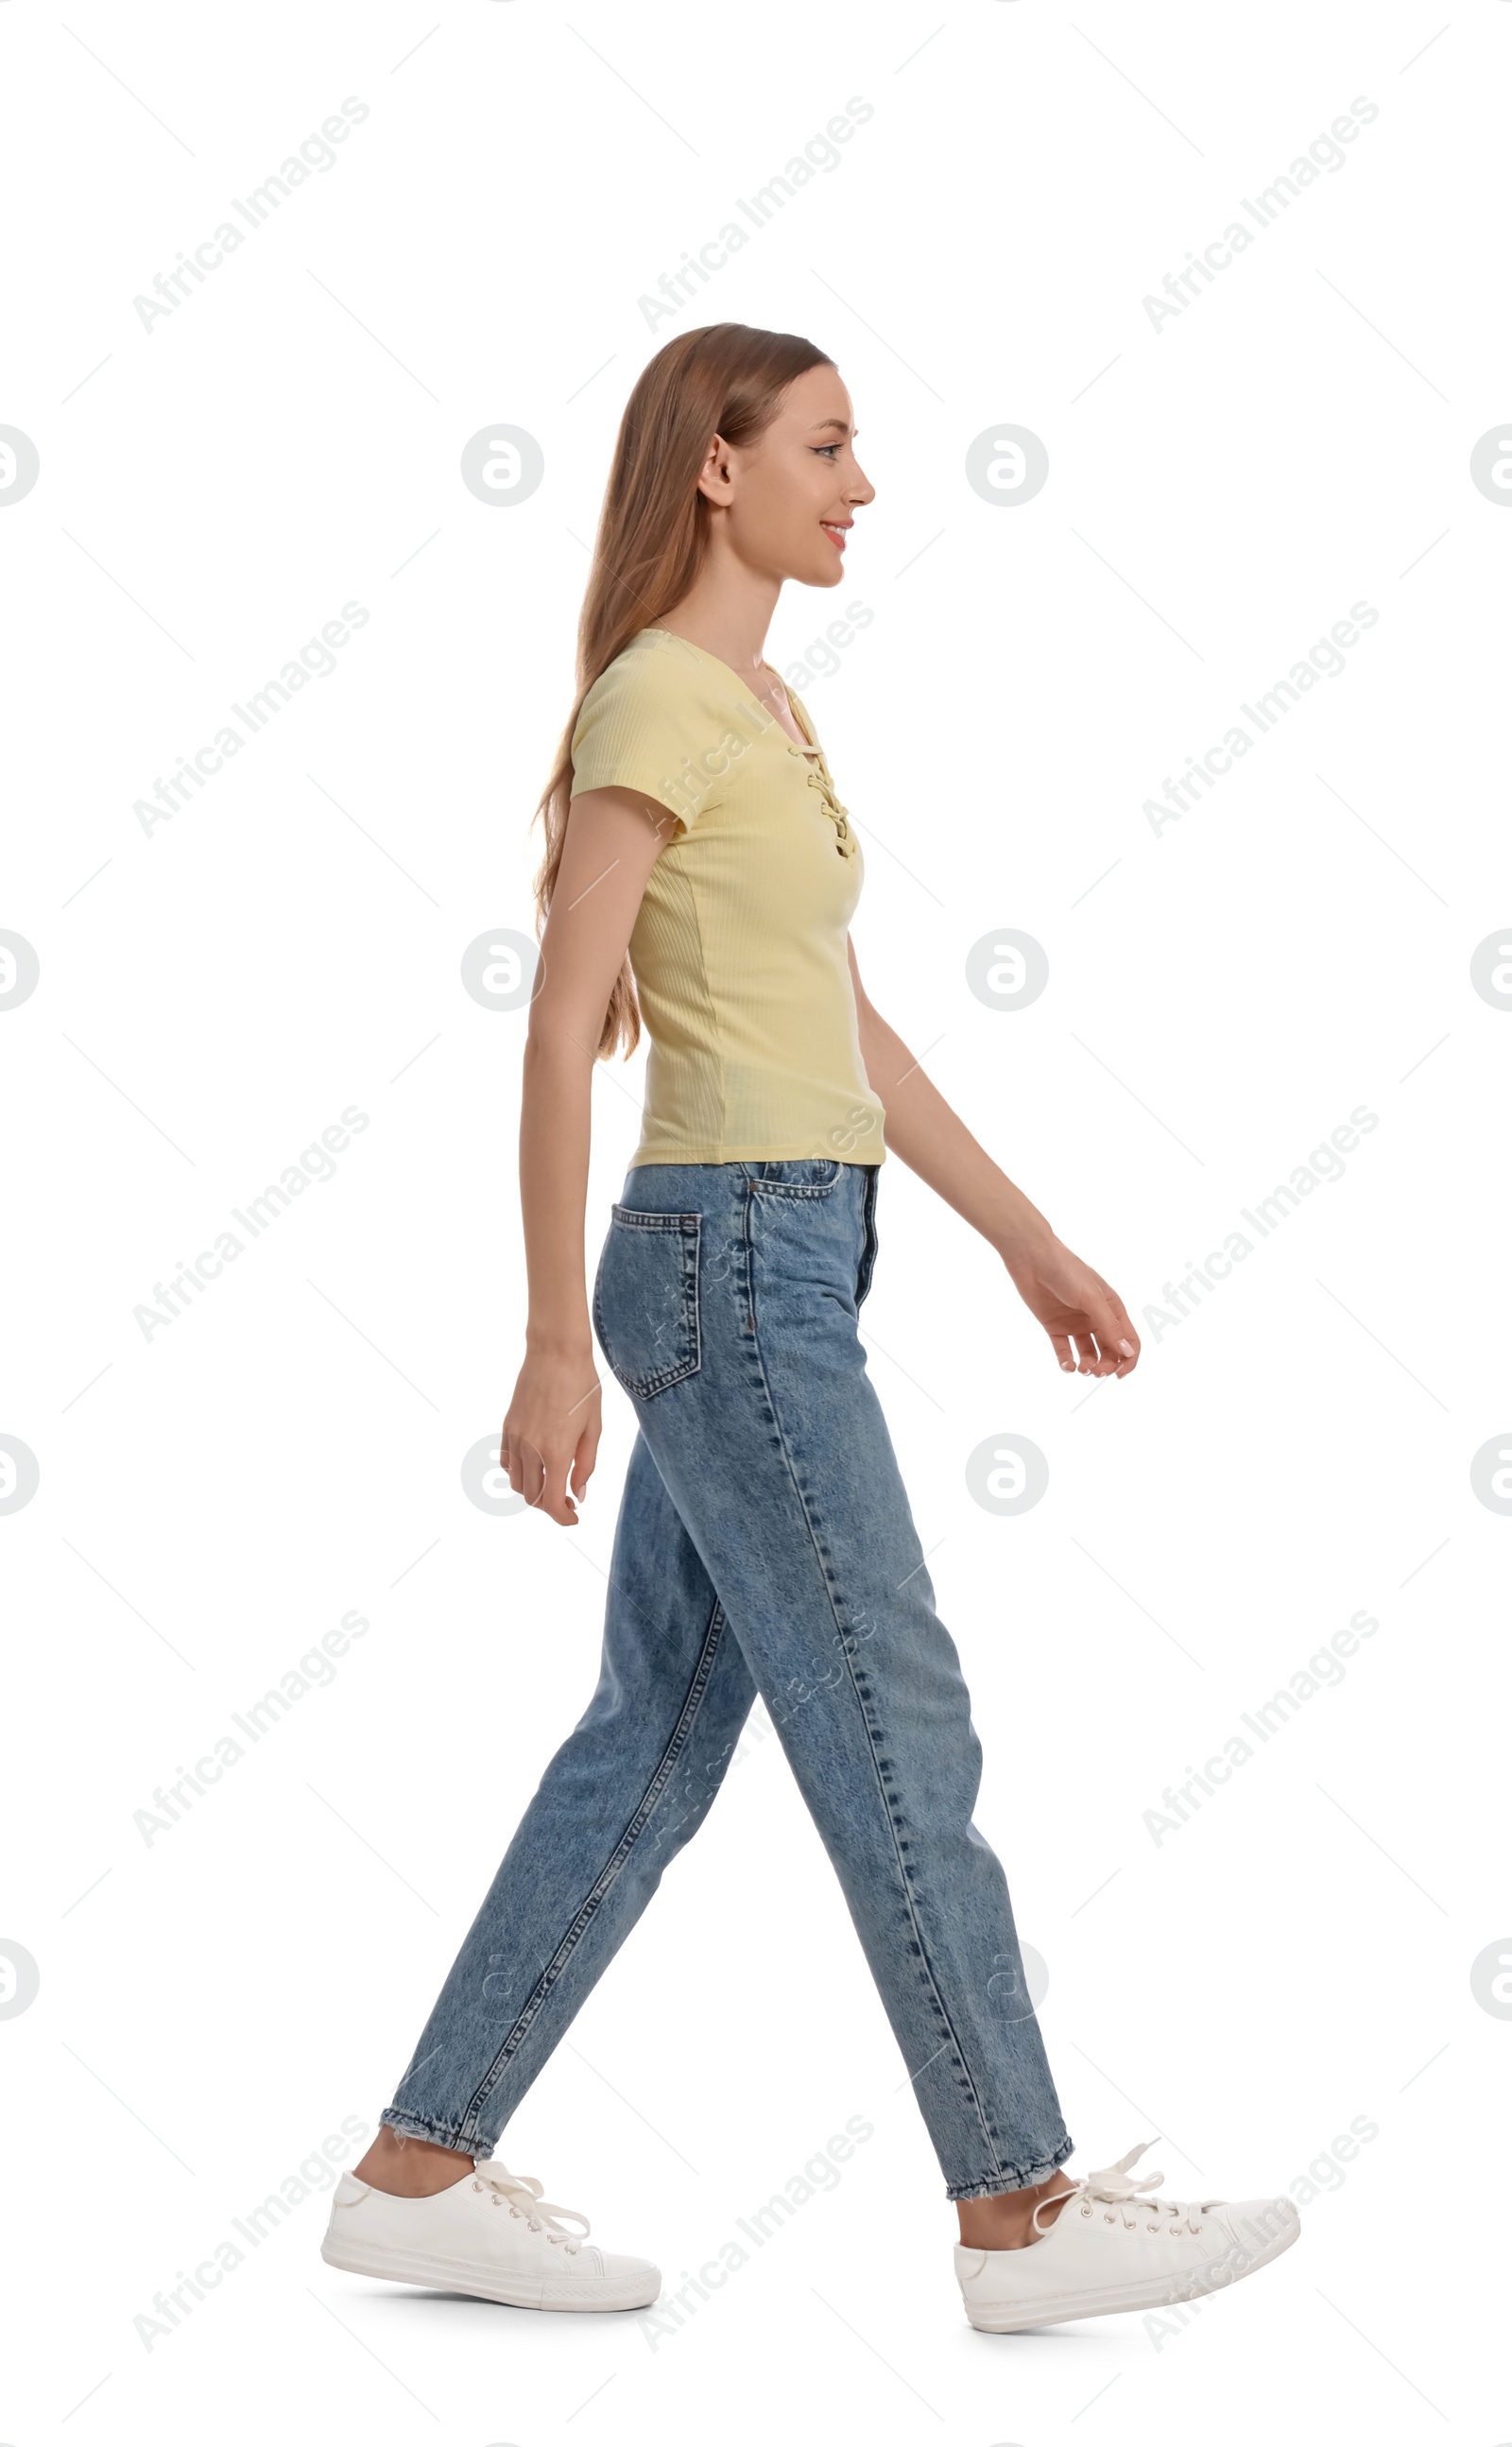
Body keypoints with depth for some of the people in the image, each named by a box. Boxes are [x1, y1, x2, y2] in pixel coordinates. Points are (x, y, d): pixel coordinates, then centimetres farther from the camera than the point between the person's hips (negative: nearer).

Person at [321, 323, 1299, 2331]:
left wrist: (1026, 1237, 20)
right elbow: (558, 1032, -15)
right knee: (898, 1739, -1)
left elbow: (848, 1019, 20)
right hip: (733, 1270, -10)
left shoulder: (764, 710, 18)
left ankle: (423, 2176, 20)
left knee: (656, 1743, 11)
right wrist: (555, 1346, -18)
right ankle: (1023, 2209, 12)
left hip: (780, 1272, 10)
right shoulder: (655, 702, -10)